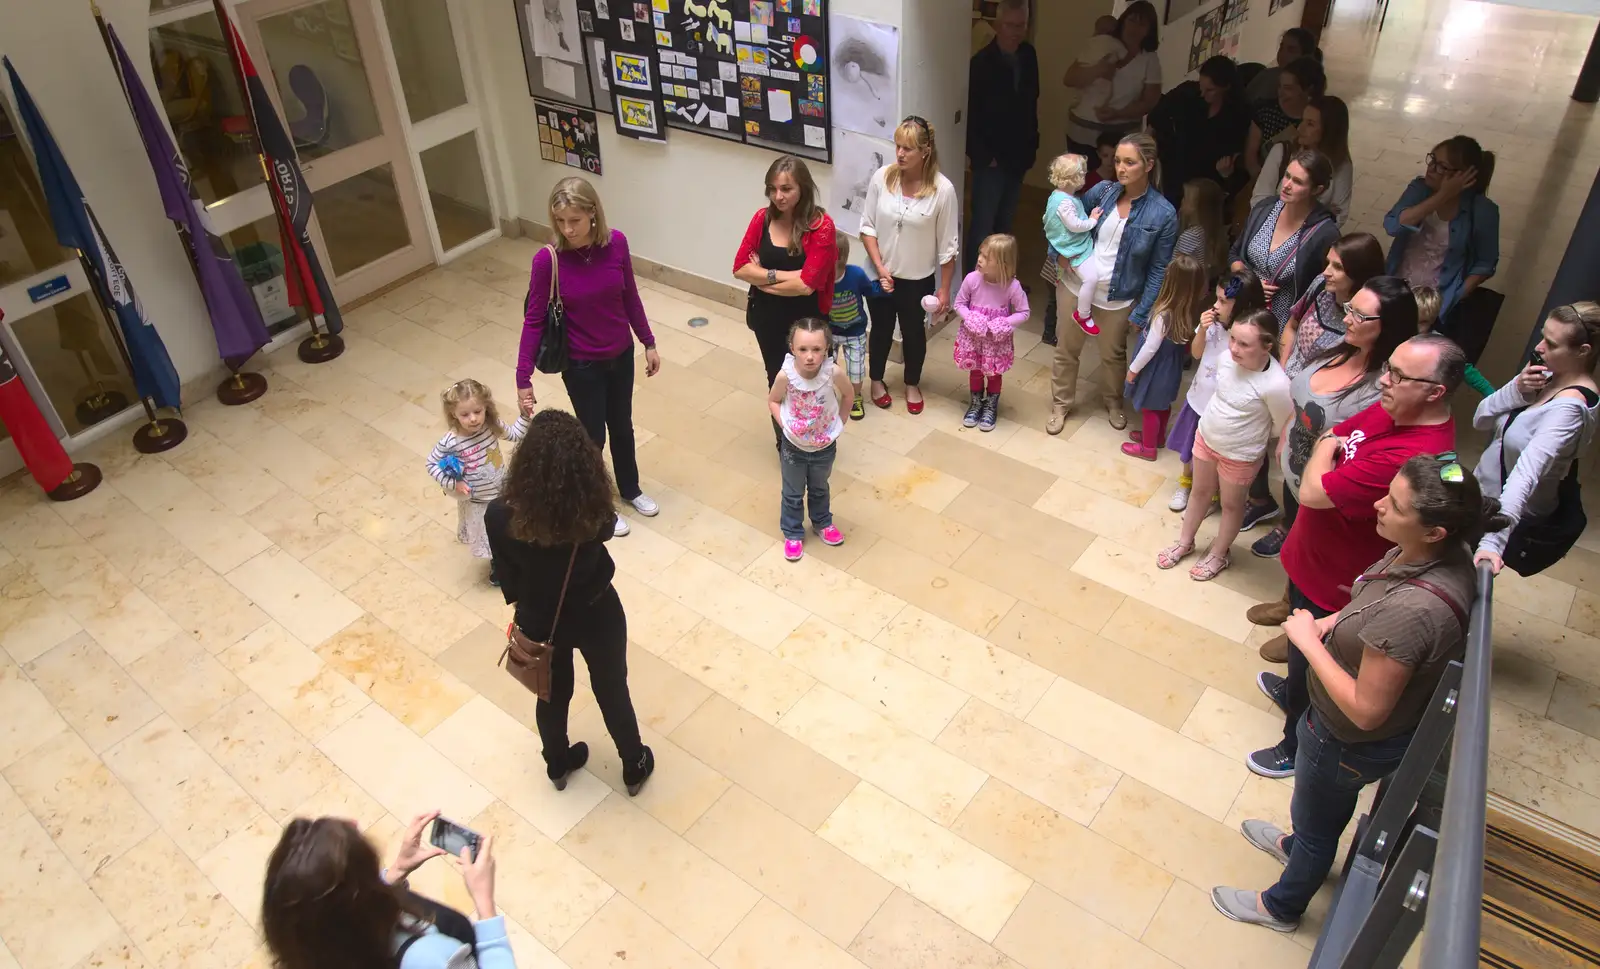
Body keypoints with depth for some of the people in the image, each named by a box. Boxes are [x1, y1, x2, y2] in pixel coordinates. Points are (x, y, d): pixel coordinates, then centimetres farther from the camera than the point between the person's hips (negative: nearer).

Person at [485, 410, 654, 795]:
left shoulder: (501, 517, -29)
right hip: (597, 617, -1)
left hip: (540, 622, 1)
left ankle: (557, 766, 55)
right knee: (612, 691, 25)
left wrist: (525, 603, 10)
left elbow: (508, 578, -11)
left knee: (552, 694, 29)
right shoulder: (595, 514, -31)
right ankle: (634, 767, 48)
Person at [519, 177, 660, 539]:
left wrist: (648, 343, 8)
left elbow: (630, 297, 0)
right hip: (582, 365, -3)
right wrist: (523, 379, -16)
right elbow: (534, 319, -16)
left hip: (621, 355, 3)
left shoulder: (616, 243, -14)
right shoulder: (548, 260, -23)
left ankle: (630, 489, 49)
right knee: (593, 436, 14)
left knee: (622, 426, 23)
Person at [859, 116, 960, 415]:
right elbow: (867, 226, -5)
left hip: (918, 279, -1)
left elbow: (948, 245, -11)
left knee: (913, 332, 18)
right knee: (881, 329, 19)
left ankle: (912, 384, 42)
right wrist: (880, 267, -14)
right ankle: (877, 381, 43)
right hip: (880, 275, 1)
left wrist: (944, 289, -7)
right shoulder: (881, 178, -13)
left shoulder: (942, 190, -19)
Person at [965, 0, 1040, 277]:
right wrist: (981, 155, -15)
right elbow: (969, 114, -14)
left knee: (1004, 221, 16)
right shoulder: (982, 62, -15)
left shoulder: (1029, 56, 4)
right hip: (991, 159, -6)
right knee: (983, 224, -4)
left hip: (1018, 155, 6)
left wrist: (1032, 142, 10)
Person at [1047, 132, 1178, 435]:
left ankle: (1114, 402, 44)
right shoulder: (1103, 190, -8)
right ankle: (1060, 405, 33)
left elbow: (1158, 270, -10)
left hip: (1118, 297, -2)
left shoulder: (1163, 214, -15)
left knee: (1113, 355, 17)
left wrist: (1141, 313, -13)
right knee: (1067, 349, 13)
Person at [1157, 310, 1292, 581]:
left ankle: (1219, 555, 45)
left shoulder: (1276, 384, -34)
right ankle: (1184, 542, 48)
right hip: (1205, 437, 5)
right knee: (1200, 492, 26)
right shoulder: (1227, 358, -18)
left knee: (1231, 505, 21)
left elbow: (1284, 428, -18)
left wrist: (1251, 435, -5)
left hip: (1239, 455, -5)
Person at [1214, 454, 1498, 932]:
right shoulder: (1443, 556, -17)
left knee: (1315, 820, 22)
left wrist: (1308, 641, -25)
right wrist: (1335, 621, -8)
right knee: (1331, 802, 37)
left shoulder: (1410, 611, -44)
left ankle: (1282, 906, 52)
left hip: (1352, 743, -7)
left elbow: (1366, 710, -33)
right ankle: (1297, 845, 67)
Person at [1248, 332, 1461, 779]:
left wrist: (1327, 448, -16)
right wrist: (1329, 446, -11)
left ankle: (1297, 747, 39)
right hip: (1313, 560, 9)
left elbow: (1312, 491, -34)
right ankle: (1294, 691, 61)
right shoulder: (1389, 410, -8)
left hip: (1335, 586, -8)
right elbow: (1331, 436, 10)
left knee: (1311, 666, 15)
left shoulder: (1414, 456, -38)